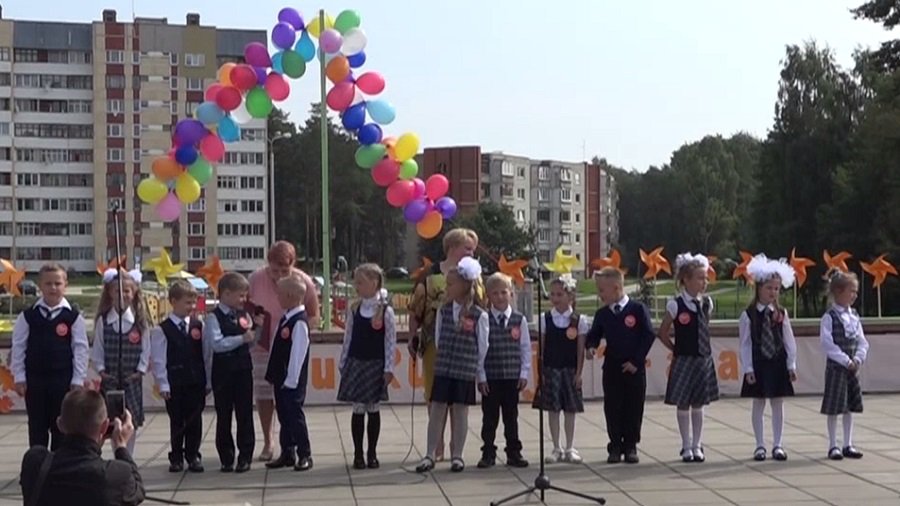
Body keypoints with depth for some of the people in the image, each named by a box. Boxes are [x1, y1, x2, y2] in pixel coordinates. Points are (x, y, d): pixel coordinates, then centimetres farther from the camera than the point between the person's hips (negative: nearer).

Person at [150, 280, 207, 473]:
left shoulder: (199, 326, 3)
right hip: (174, 384, -2)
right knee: (177, 421, 7)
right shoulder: (162, 330, -5)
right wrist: (163, 384, -8)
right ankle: (176, 457, 17)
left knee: (195, 421, 7)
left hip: (196, 383, 2)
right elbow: (159, 360, -5)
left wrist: (207, 381, 4)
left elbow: (206, 354, 6)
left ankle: (193, 455, 18)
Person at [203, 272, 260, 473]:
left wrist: (257, 328, -2)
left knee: (245, 415, 4)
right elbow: (216, 343, -20)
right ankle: (226, 458, 14)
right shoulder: (214, 317, -8)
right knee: (223, 416, 5)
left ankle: (245, 457, 11)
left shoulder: (244, 315, 7)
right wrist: (242, 338, -23)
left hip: (243, 370, 4)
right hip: (223, 372, -4)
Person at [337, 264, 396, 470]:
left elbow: (391, 341, -5)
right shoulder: (354, 309, 3)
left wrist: (389, 368, -8)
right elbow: (348, 338, 9)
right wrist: (343, 364, 7)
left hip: (376, 365, -2)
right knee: (358, 409, 3)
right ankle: (358, 454, 10)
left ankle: (372, 453, 16)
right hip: (356, 363, 2)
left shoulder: (385, 311, -7)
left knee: (373, 408, 5)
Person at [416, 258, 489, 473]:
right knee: (437, 410, 3)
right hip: (443, 370, 3)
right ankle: (430, 455, 8)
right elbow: (438, 339, 11)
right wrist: (445, 358, 9)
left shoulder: (479, 316, -7)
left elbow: (483, 347, -1)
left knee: (460, 412, 4)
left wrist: (481, 374, 4)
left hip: (466, 372, -3)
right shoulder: (444, 311, 4)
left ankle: (457, 455, 15)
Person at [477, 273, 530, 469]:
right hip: (490, 378, -1)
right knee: (489, 417, 5)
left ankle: (514, 453, 17)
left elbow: (526, 348, 5)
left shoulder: (519, 320, 2)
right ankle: (488, 453, 13)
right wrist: (481, 377, -6)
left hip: (512, 378, 1)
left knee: (511, 416, 9)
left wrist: (524, 373, -1)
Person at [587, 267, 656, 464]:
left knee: (634, 409, 3)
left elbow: (649, 335, -7)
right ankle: (615, 447, 12)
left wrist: (637, 361, -10)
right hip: (611, 368, 3)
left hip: (634, 368, -3)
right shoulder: (601, 314, 5)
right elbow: (594, 335, 12)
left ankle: (630, 446, 13)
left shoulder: (638, 309, -7)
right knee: (612, 409, 4)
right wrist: (591, 346, -12)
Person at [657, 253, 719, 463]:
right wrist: (677, 350, -2)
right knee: (683, 405, 2)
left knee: (698, 404, 9)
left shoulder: (706, 303, 3)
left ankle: (697, 446, 16)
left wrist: (704, 350, 10)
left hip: (704, 359, 4)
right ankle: (687, 447, 12)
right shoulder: (676, 305, -10)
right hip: (684, 360, -4)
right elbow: (662, 333, -2)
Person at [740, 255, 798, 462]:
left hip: (778, 363, 2)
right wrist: (748, 368, -8)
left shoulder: (781, 314, 1)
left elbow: (789, 340, 3)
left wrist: (791, 365, -1)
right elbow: (745, 343, -4)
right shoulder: (748, 315, -5)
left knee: (778, 404, 6)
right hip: (758, 364, -2)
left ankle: (778, 445, 13)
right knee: (758, 404, 5)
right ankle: (760, 445, 12)